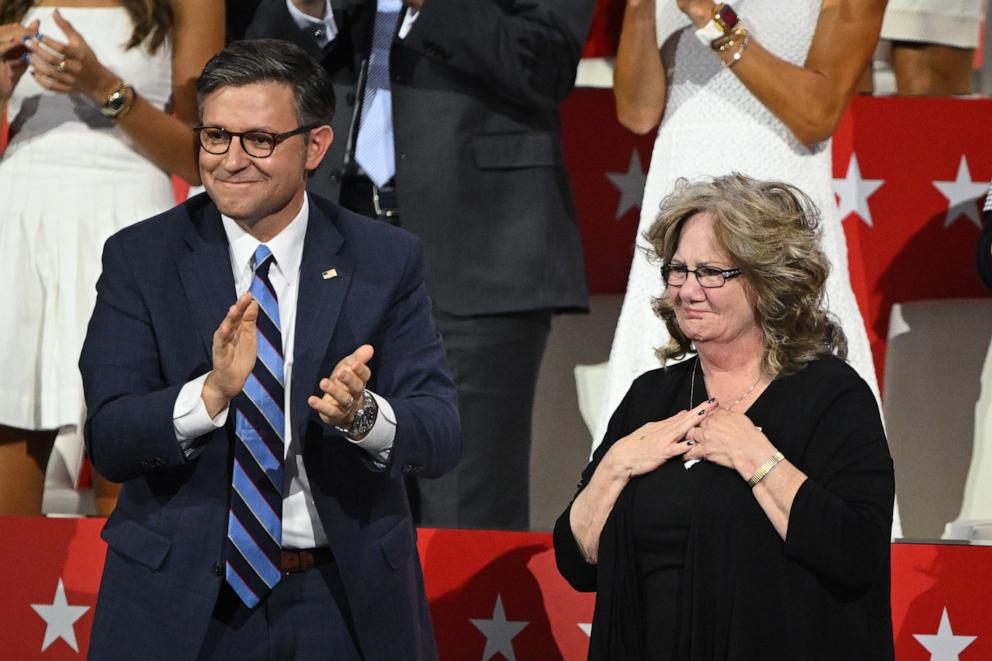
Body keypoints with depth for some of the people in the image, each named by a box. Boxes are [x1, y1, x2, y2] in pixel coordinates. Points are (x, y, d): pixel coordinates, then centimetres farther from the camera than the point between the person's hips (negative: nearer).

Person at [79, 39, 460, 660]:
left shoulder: (387, 260, -1)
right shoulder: (139, 259, -3)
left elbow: (441, 437, -8)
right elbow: (109, 441, -12)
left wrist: (363, 414, -29)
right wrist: (211, 393, -29)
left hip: (344, 602, 1)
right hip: (183, 605, -1)